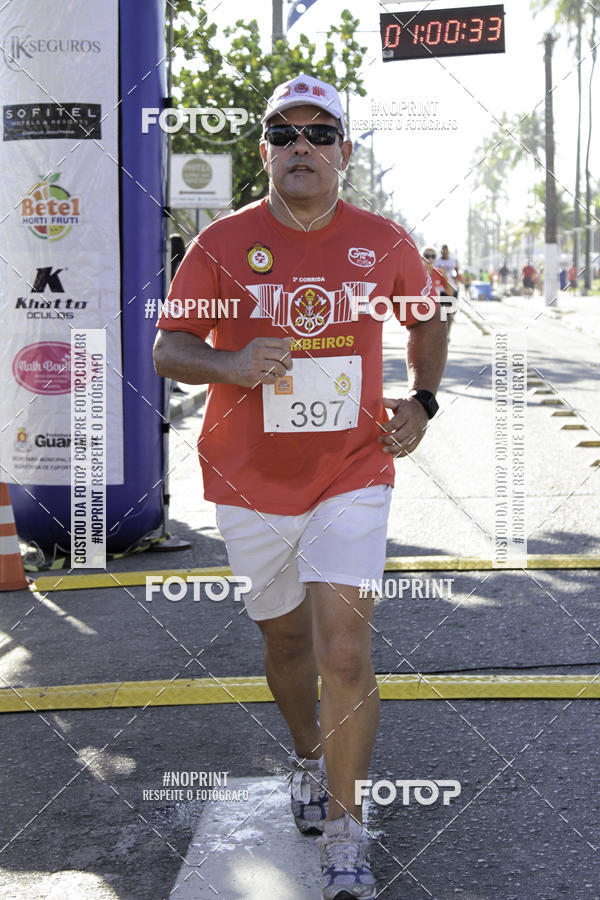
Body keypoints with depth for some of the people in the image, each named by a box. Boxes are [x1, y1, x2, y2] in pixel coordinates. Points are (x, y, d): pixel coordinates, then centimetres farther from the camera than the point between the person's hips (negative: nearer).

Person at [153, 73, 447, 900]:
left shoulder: (385, 244, -1)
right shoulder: (222, 244, -5)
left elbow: (428, 316, 18)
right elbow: (168, 348, -6)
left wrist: (421, 401, 5)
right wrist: (230, 364, -26)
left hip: (352, 474, -1)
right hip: (249, 482, 1)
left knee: (345, 653, -12)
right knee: (286, 639, 16)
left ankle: (344, 829, 4)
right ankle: (308, 754, 46)